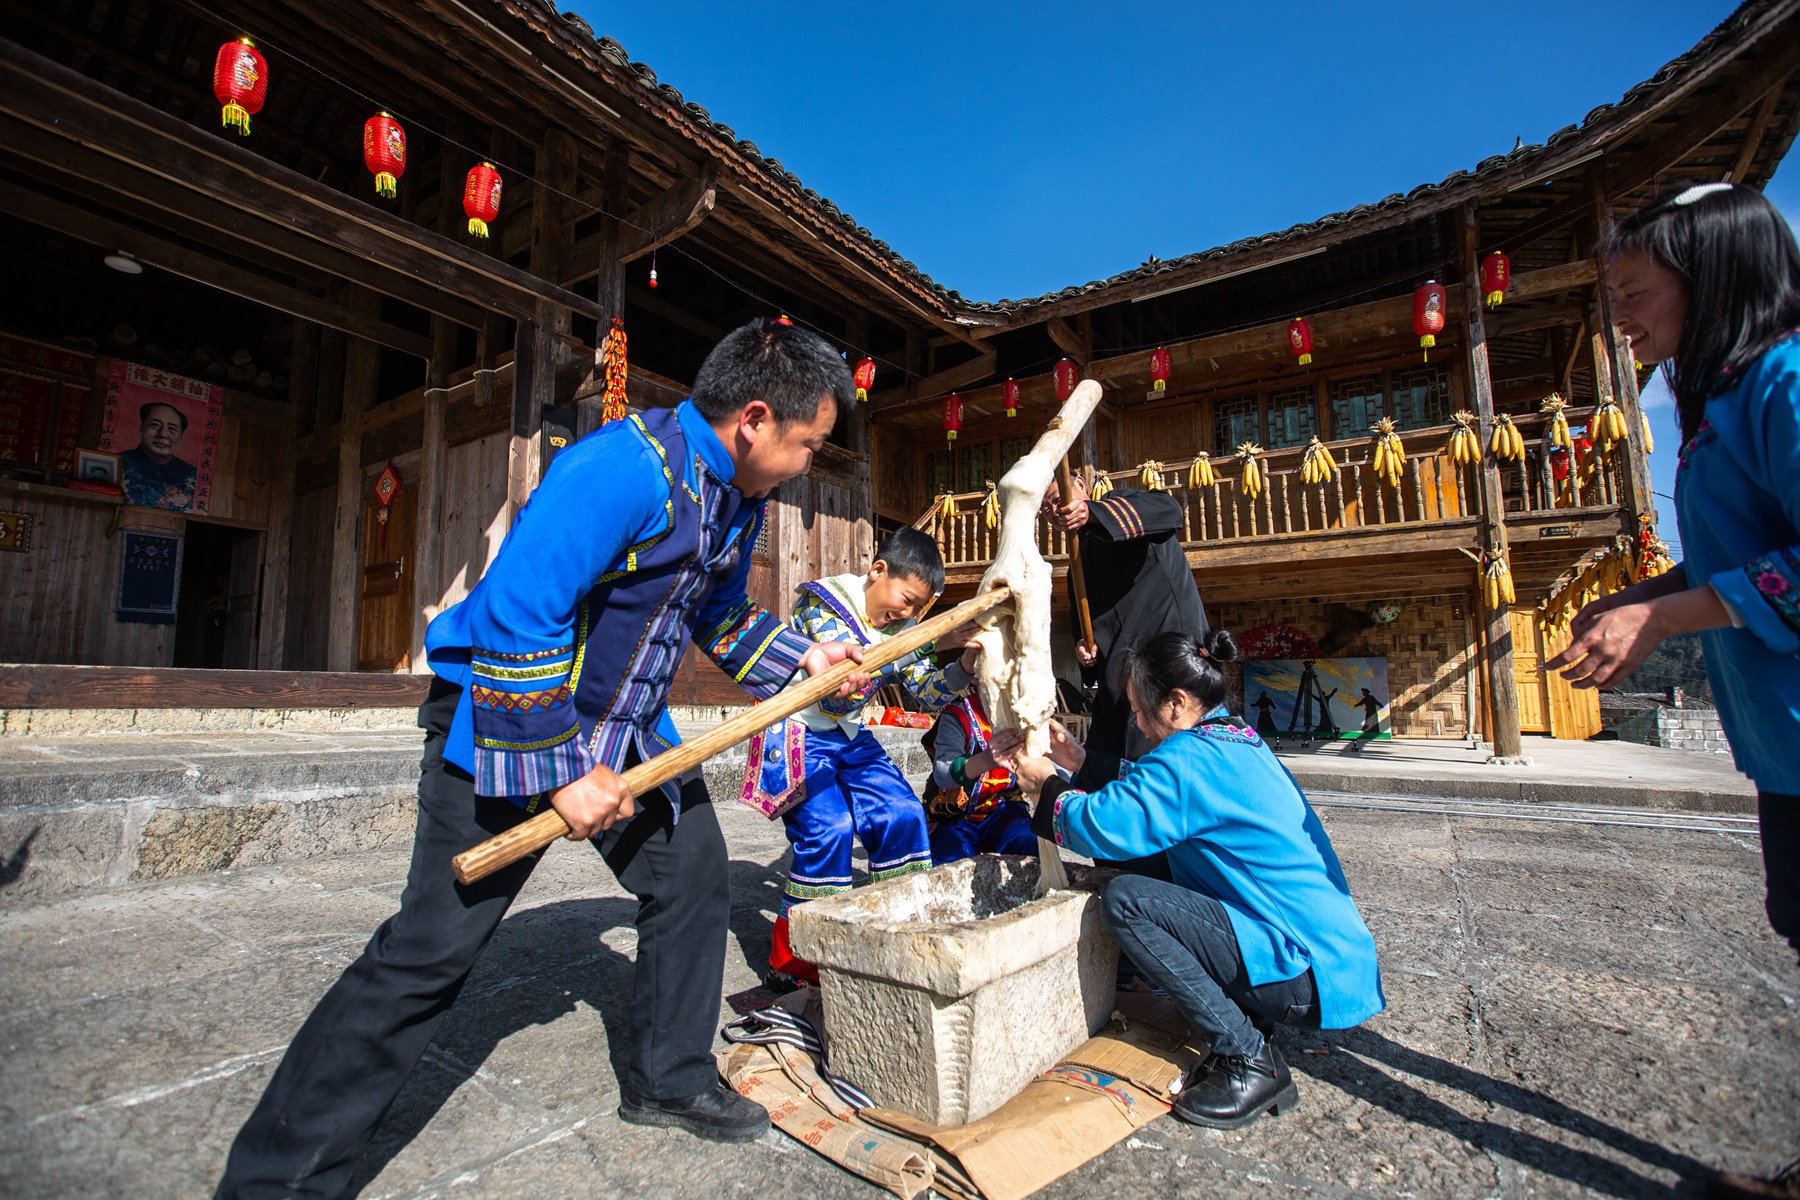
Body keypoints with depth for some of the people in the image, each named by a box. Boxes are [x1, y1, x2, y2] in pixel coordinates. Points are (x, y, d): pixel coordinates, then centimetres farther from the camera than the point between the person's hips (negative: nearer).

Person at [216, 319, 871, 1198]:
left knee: (693, 873, 11)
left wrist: (802, 658, 7)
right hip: (505, 723, -8)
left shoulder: (736, 499, 3)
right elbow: (514, 617, -31)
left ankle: (669, 1079, 31)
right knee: (432, 947, -4)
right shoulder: (624, 468, -28)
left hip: (625, 727, 9)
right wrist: (560, 771, -26)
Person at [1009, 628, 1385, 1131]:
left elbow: (1106, 827, -25)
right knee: (1150, 876, 16)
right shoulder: (1238, 742, 9)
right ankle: (1251, 1024, 13)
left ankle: (1247, 1057, -6)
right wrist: (1081, 762, 18)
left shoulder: (1195, 757, -21)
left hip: (1309, 972, -10)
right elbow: (1151, 789, 21)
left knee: (1124, 899, -18)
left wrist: (1047, 787, -7)